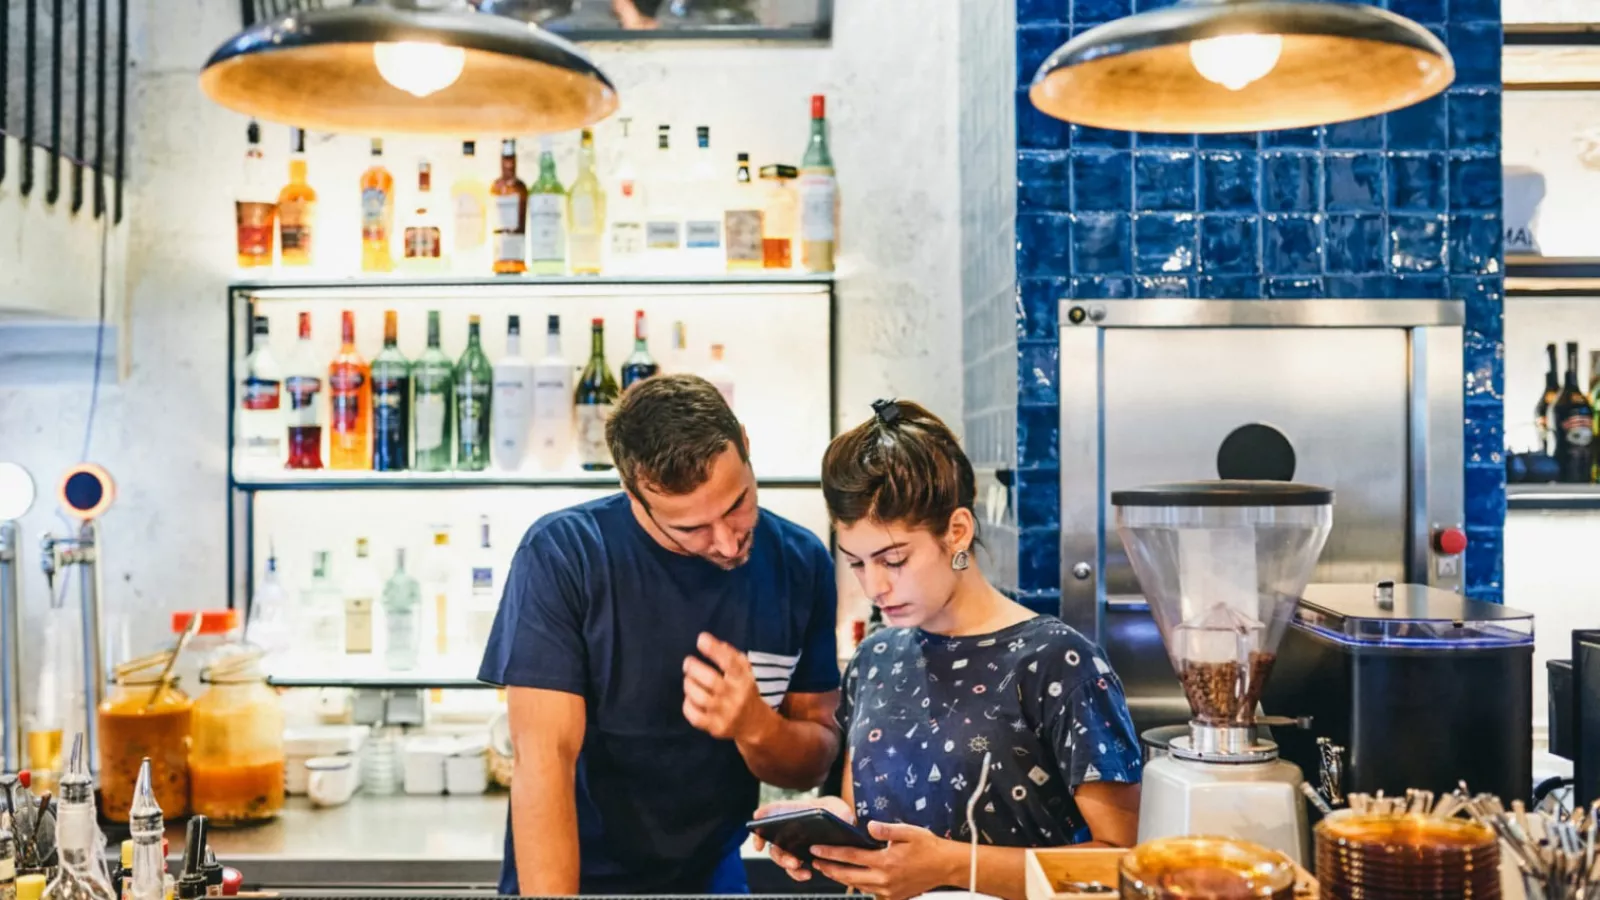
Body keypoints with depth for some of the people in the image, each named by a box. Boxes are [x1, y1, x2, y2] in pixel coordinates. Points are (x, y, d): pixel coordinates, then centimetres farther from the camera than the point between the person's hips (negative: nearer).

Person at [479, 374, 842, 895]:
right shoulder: (561, 554, -18)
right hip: (579, 878, -2)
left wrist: (758, 728, -22)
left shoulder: (800, 564, -9)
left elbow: (814, 763, -2)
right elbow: (544, 758, -20)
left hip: (711, 875, 2)